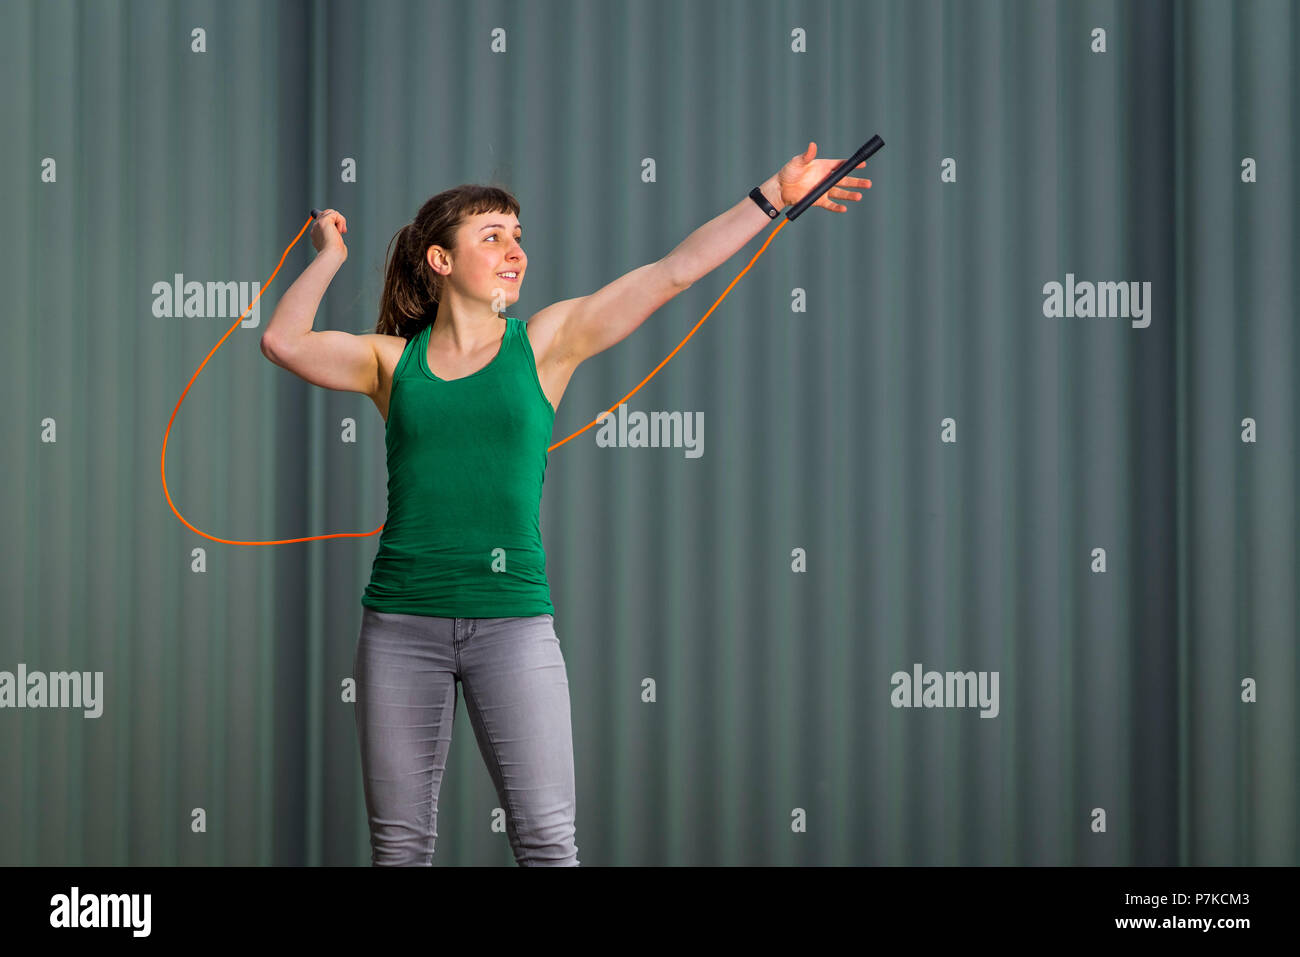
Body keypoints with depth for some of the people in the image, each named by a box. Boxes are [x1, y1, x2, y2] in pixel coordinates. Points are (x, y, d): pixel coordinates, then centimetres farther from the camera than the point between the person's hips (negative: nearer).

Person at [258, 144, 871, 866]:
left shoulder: (545, 342, 6)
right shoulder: (394, 361, 7)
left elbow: (674, 271, 3)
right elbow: (283, 342, -5)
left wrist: (773, 196, 0)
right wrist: (330, 257, 8)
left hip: (513, 618, 0)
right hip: (401, 622, 1)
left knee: (548, 838, -5)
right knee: (399, 842, 6)